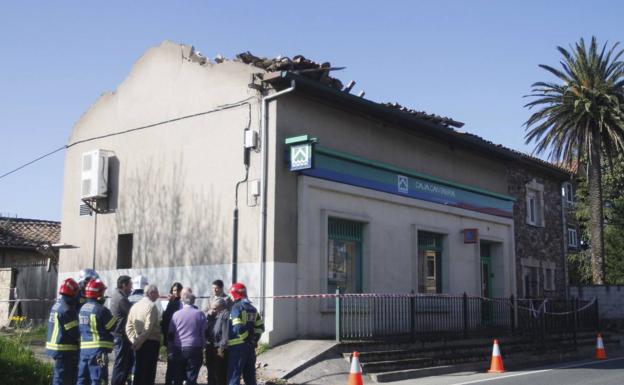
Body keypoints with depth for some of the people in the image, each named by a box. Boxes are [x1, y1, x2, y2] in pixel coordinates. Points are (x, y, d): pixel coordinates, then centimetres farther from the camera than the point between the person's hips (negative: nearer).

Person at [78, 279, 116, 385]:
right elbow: (114, 326, -6)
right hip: (98, 351, -8)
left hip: (83, 349, 8)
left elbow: (81, 328, 12)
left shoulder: (83, 308, 10)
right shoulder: (101, 310, -14)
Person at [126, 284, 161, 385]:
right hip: (151, 342, -7)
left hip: (139, 344, 7)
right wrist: (139, 341, -13)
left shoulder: (134, 306, 11)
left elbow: (128, 327, 8)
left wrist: (134, 340, 3)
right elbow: (148, 327, -19)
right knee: (149, 371, -2)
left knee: (138, 370, 12)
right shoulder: (151, 306, -11)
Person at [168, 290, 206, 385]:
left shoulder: (176, 314, 2)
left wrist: (172, 349, 13)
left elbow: (171, 333, 5)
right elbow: (204, 333, 1)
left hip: (178, 349, 2)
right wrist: (202, 346, 11)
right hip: (194, 349, -2)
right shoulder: (199, 314, -1)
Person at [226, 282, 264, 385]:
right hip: (250, 346, 8)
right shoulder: (252, 308, 13)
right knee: (249, 375, 14)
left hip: (237, 346, -7)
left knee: (233, 376, -3)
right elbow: (260, 326, 13)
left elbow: (238, 328, -21)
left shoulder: (236, 307, -11)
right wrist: (254, 339, 10)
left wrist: (246, 338, -8)